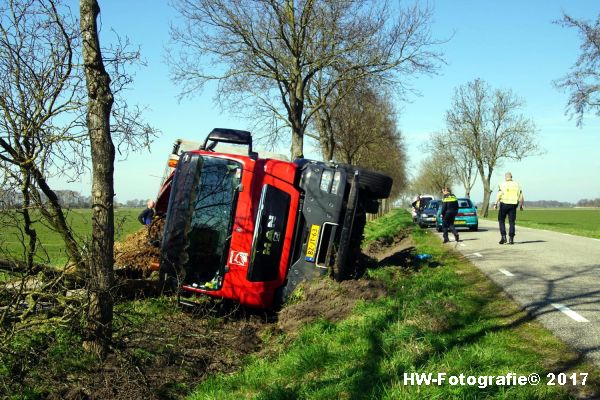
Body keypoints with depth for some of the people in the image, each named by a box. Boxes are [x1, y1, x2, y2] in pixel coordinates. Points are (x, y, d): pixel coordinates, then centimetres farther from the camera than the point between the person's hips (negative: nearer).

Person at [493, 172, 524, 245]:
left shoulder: (502, 184, -1)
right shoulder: (517, 185, 10)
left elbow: (499, 195, -13)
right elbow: (521, 197, 6)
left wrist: (495, 204, -11)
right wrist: (521, 206, 16)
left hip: (504, 204, -3)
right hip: (513, 206, 3)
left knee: (501, 220, 10)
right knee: (511, 222, 6)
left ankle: (503, 236, -2)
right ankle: (511, 239, 1)